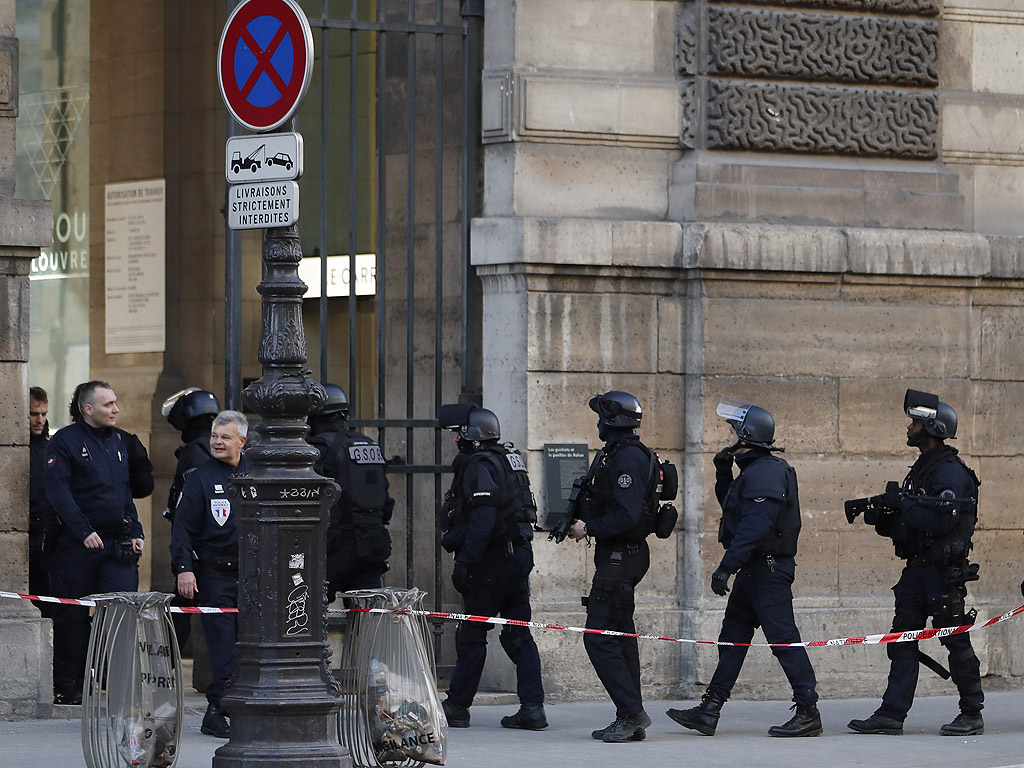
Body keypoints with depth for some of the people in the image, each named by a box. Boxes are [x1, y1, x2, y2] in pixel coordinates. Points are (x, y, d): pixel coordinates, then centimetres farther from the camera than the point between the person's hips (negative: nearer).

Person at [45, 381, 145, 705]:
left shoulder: (118, 441, 16)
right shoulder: (65, 442, -4)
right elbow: (58, 491, -12)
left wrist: (135, 532, 10)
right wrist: (84, 532, -19)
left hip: (119, 544, 5)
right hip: (77, 545, -5)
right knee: (72, 615, 2)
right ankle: (67, 687, 9)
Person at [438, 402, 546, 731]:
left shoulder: (479, 466, -14)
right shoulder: (510, 459, 15)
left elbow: (482, 521, -23)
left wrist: (463, 563, -21)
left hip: (492, 560, -9)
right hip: (520, 555, 9)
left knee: (472, 635, 1)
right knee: (518, 634, 7)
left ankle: (456, 707, 9)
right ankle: (532, 707, 2)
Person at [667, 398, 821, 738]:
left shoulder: (765, 473, -18)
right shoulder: (754, 470, 16)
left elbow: (753, 527, -27)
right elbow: (730, 504, 30)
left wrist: (726, 567, -28)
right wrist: (723, 472, 15)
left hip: (769, 569, -11)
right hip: (753, 570, 11)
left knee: (783, 638, -8)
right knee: (732, 638, 12)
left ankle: (808, 712, -5)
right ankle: (708, 711, 15)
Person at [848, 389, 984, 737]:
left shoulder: (951, 472, -13)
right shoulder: (921, 469, 17)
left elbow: (942, 520, -24)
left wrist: (902, 504, -19)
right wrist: (884, 516, 3)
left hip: (943, 571, -10)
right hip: (917, 569, 10)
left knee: (956, 640, -3)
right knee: (902, 640, 5)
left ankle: (972, 714, 5)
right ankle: (891, 715, 5)